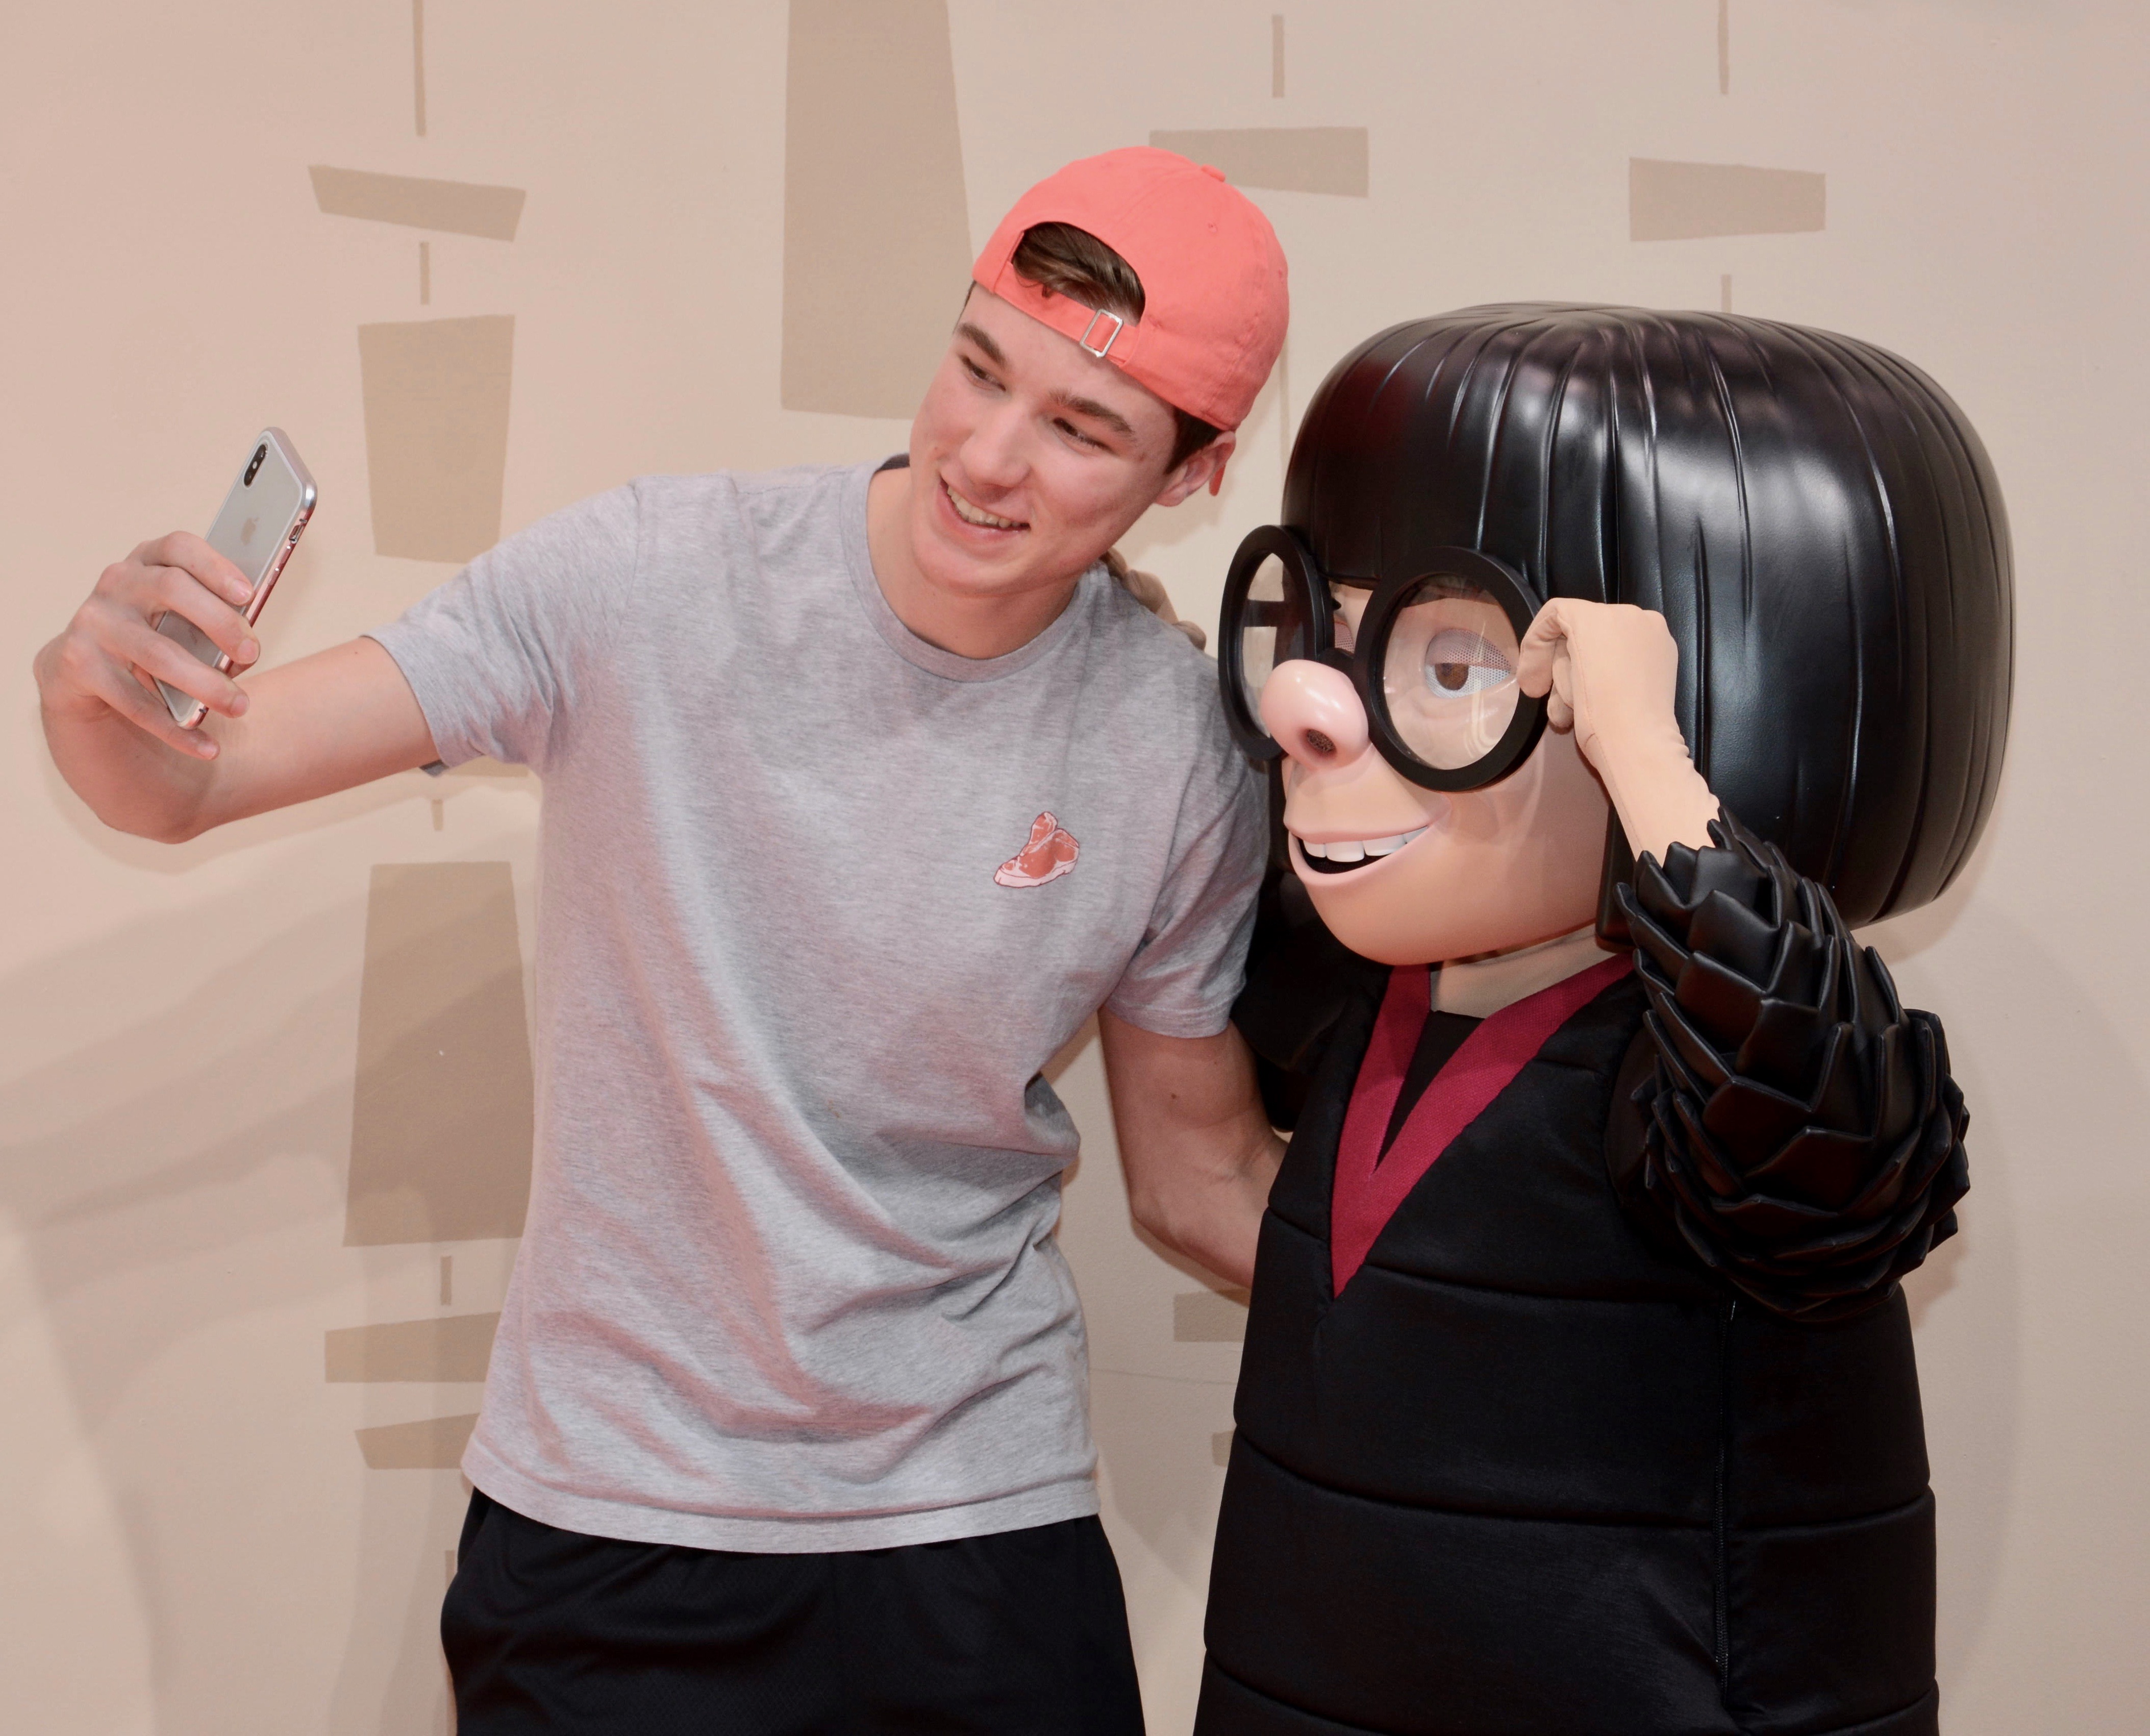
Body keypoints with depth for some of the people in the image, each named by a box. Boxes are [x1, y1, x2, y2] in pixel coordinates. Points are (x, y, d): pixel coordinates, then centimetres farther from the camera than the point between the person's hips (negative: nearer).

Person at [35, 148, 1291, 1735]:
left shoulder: (1177, 754, -9)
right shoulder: (647, 585, -14)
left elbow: (1203, 1181, 3)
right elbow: (183, 786, -12)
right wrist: (102, 690, -33)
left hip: (977, 1530, 1)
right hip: (607, 1513, 0)